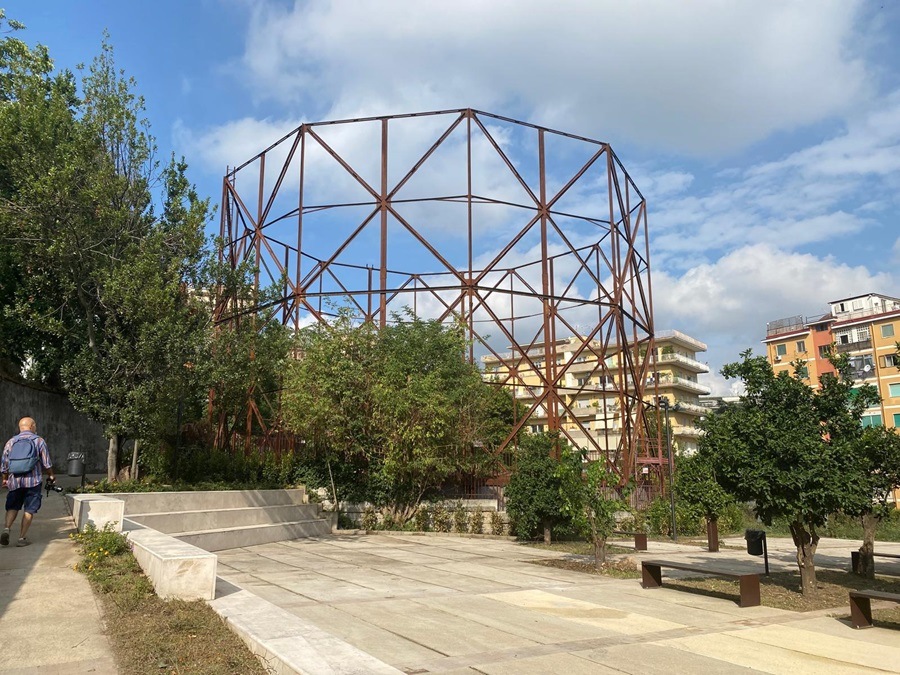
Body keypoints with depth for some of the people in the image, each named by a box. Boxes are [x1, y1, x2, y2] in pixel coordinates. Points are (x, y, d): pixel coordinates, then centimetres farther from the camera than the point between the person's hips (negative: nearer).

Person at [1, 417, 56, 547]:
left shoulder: (10, 442, 7)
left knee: (12, 507, 15)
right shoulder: (38, 441, -1)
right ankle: (22, 538, 3)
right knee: (29, 510, 4)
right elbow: (47, 463, 0)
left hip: (14, 480, 3)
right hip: (33, 480, -3)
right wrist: (51, 475, 17)